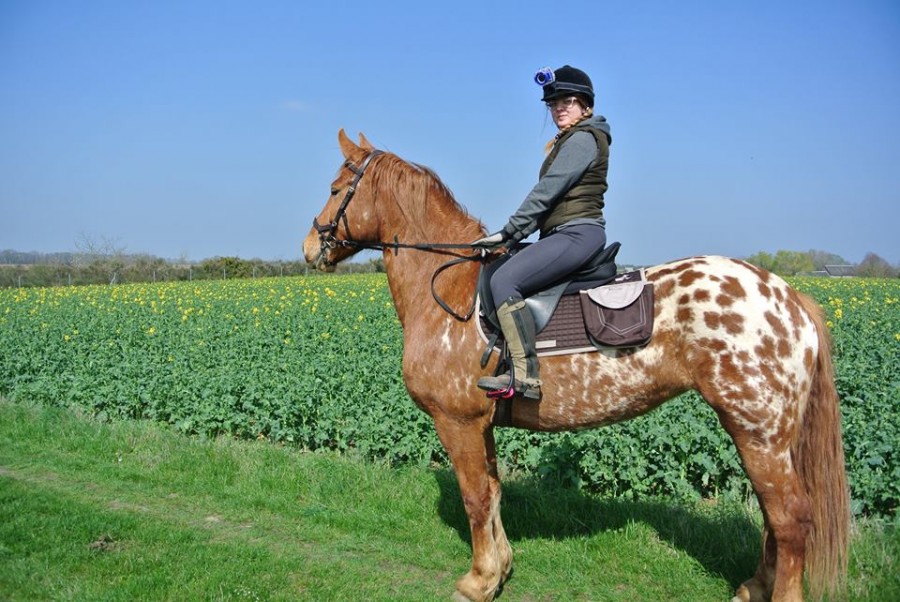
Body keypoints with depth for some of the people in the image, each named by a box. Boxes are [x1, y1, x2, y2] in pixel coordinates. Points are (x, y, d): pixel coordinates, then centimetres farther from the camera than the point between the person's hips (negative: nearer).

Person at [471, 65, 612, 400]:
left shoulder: (582, 139, -8)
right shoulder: (568, 141, 23)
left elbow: (546, 192, -15)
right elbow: (550, 198, 20)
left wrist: (508, 233, -14)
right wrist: (514, 236, 11)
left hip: (577, 233, -11)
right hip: (565, 234, 11)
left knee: (504, 280, -25)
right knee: (497, 277, 13)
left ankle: (526, 376, -29)